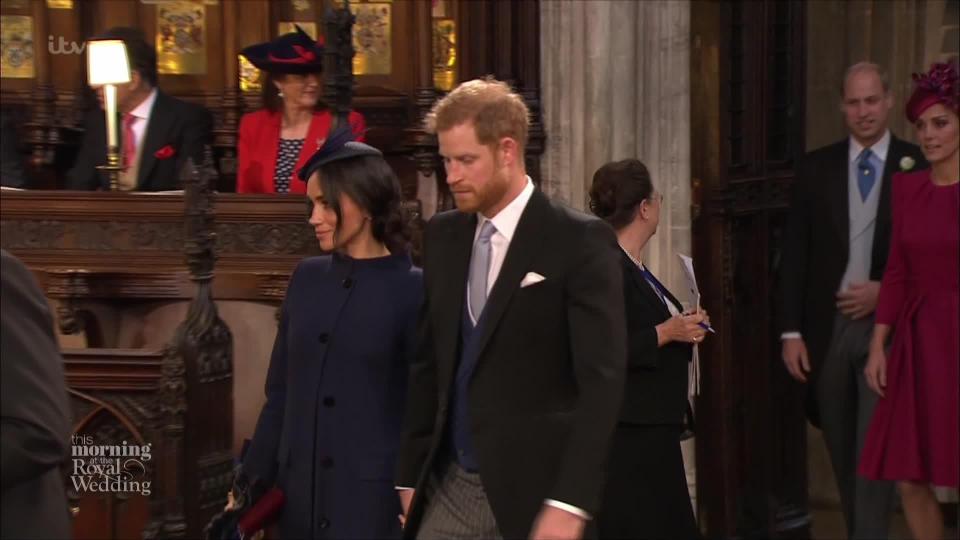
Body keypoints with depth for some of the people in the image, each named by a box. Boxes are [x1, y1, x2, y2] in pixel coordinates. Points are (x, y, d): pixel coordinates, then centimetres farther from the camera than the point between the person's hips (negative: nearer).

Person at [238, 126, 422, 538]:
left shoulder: (412, 290, -7)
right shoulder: (307, 277, 7)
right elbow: (280, 392, 10)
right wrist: (253, 481, 8)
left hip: (373, 493, -5)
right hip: (300, 489, 5)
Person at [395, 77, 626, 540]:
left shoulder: (579, 241, -9)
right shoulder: (442, 236, 9)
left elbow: (601, 381, -14)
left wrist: (570, 502, -20)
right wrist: (409, 475, 10)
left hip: (532, 491, -5)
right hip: (449, 487, 5)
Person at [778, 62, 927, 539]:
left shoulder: (918, 167, -1)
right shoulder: (816, 167, 5)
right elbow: (794, 254, 4)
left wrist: (886, 290, -12)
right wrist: (791, 331, -2)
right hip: (827, 325, 3)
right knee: (842, 452, 13)